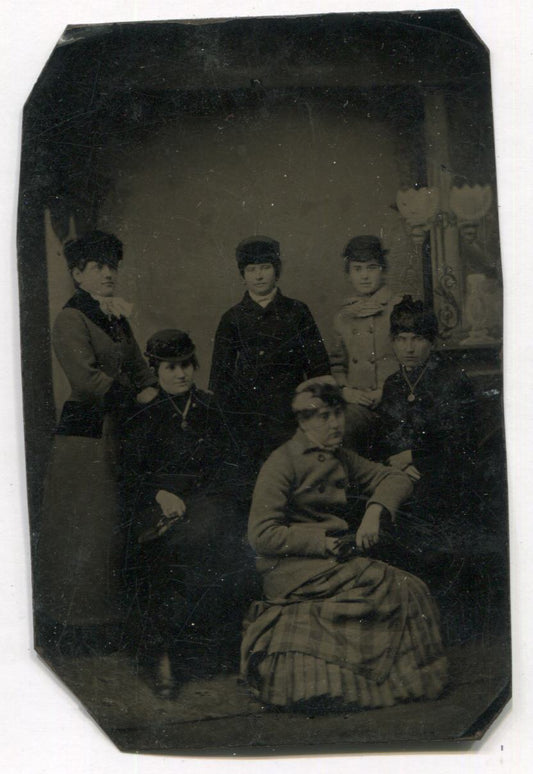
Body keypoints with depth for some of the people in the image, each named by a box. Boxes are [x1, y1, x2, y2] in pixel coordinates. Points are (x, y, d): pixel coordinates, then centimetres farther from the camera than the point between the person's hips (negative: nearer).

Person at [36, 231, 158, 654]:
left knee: (115, 528, 8)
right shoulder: (71, 319, -8)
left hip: (119, 433, 7)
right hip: (85, 436, -7)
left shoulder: (116, 320, 17)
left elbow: (139, 367, 19)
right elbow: (87, 378, -17)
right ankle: (71, 629, 10)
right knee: (83, 532, -2)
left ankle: (107, 621, 18)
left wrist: (152, 389, -1)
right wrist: (136, 396, -9)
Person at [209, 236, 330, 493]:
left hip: (289, 420, 0)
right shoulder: (233, 319, 8)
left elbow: (319, 368, 9)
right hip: (245, 421, 0)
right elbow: (219, 378, 12)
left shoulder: (297, 312, 6)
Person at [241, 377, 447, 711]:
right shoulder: (281, 463, -5)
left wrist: (375, 511, -8)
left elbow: (397, 479, 12)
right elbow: (262, 535, -11)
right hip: (291, 568, -7)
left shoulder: (343, 459, 17)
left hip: (334, 561, 7)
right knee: (397, 587, -25)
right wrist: (324, 542, -16)